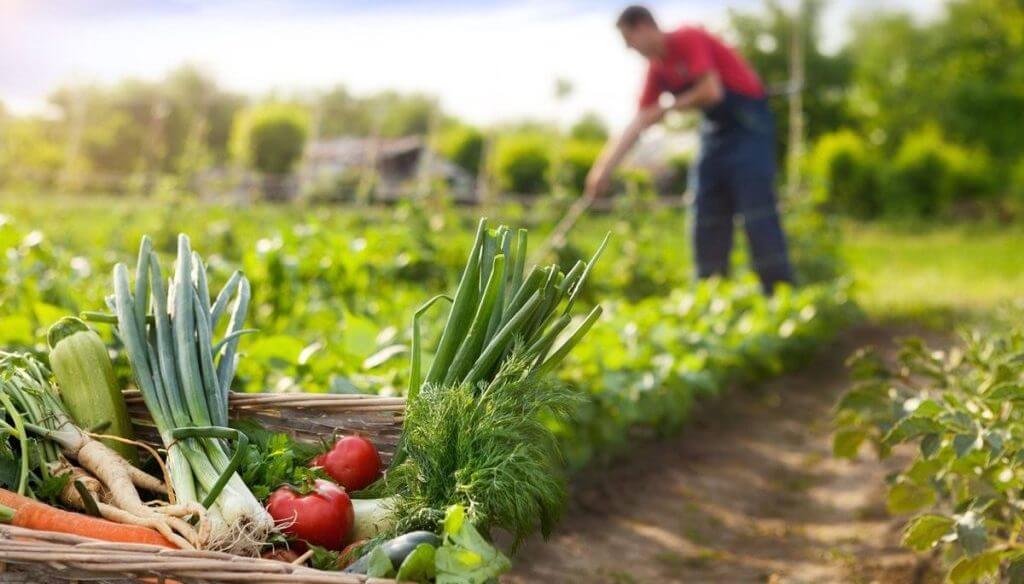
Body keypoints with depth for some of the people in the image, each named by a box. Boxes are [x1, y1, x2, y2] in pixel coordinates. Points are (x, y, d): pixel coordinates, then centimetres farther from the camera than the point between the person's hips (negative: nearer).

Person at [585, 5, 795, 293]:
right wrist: (604, 168, 5)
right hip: (716, 129, 9)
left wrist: (667, 109, -10)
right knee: (707, 216, 5)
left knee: (756, 212, -13)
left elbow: (711, 92, -25)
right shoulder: (657, 68, 8)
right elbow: (638, 123, 9)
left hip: (748, 124, -9)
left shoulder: (688, 40, -16)